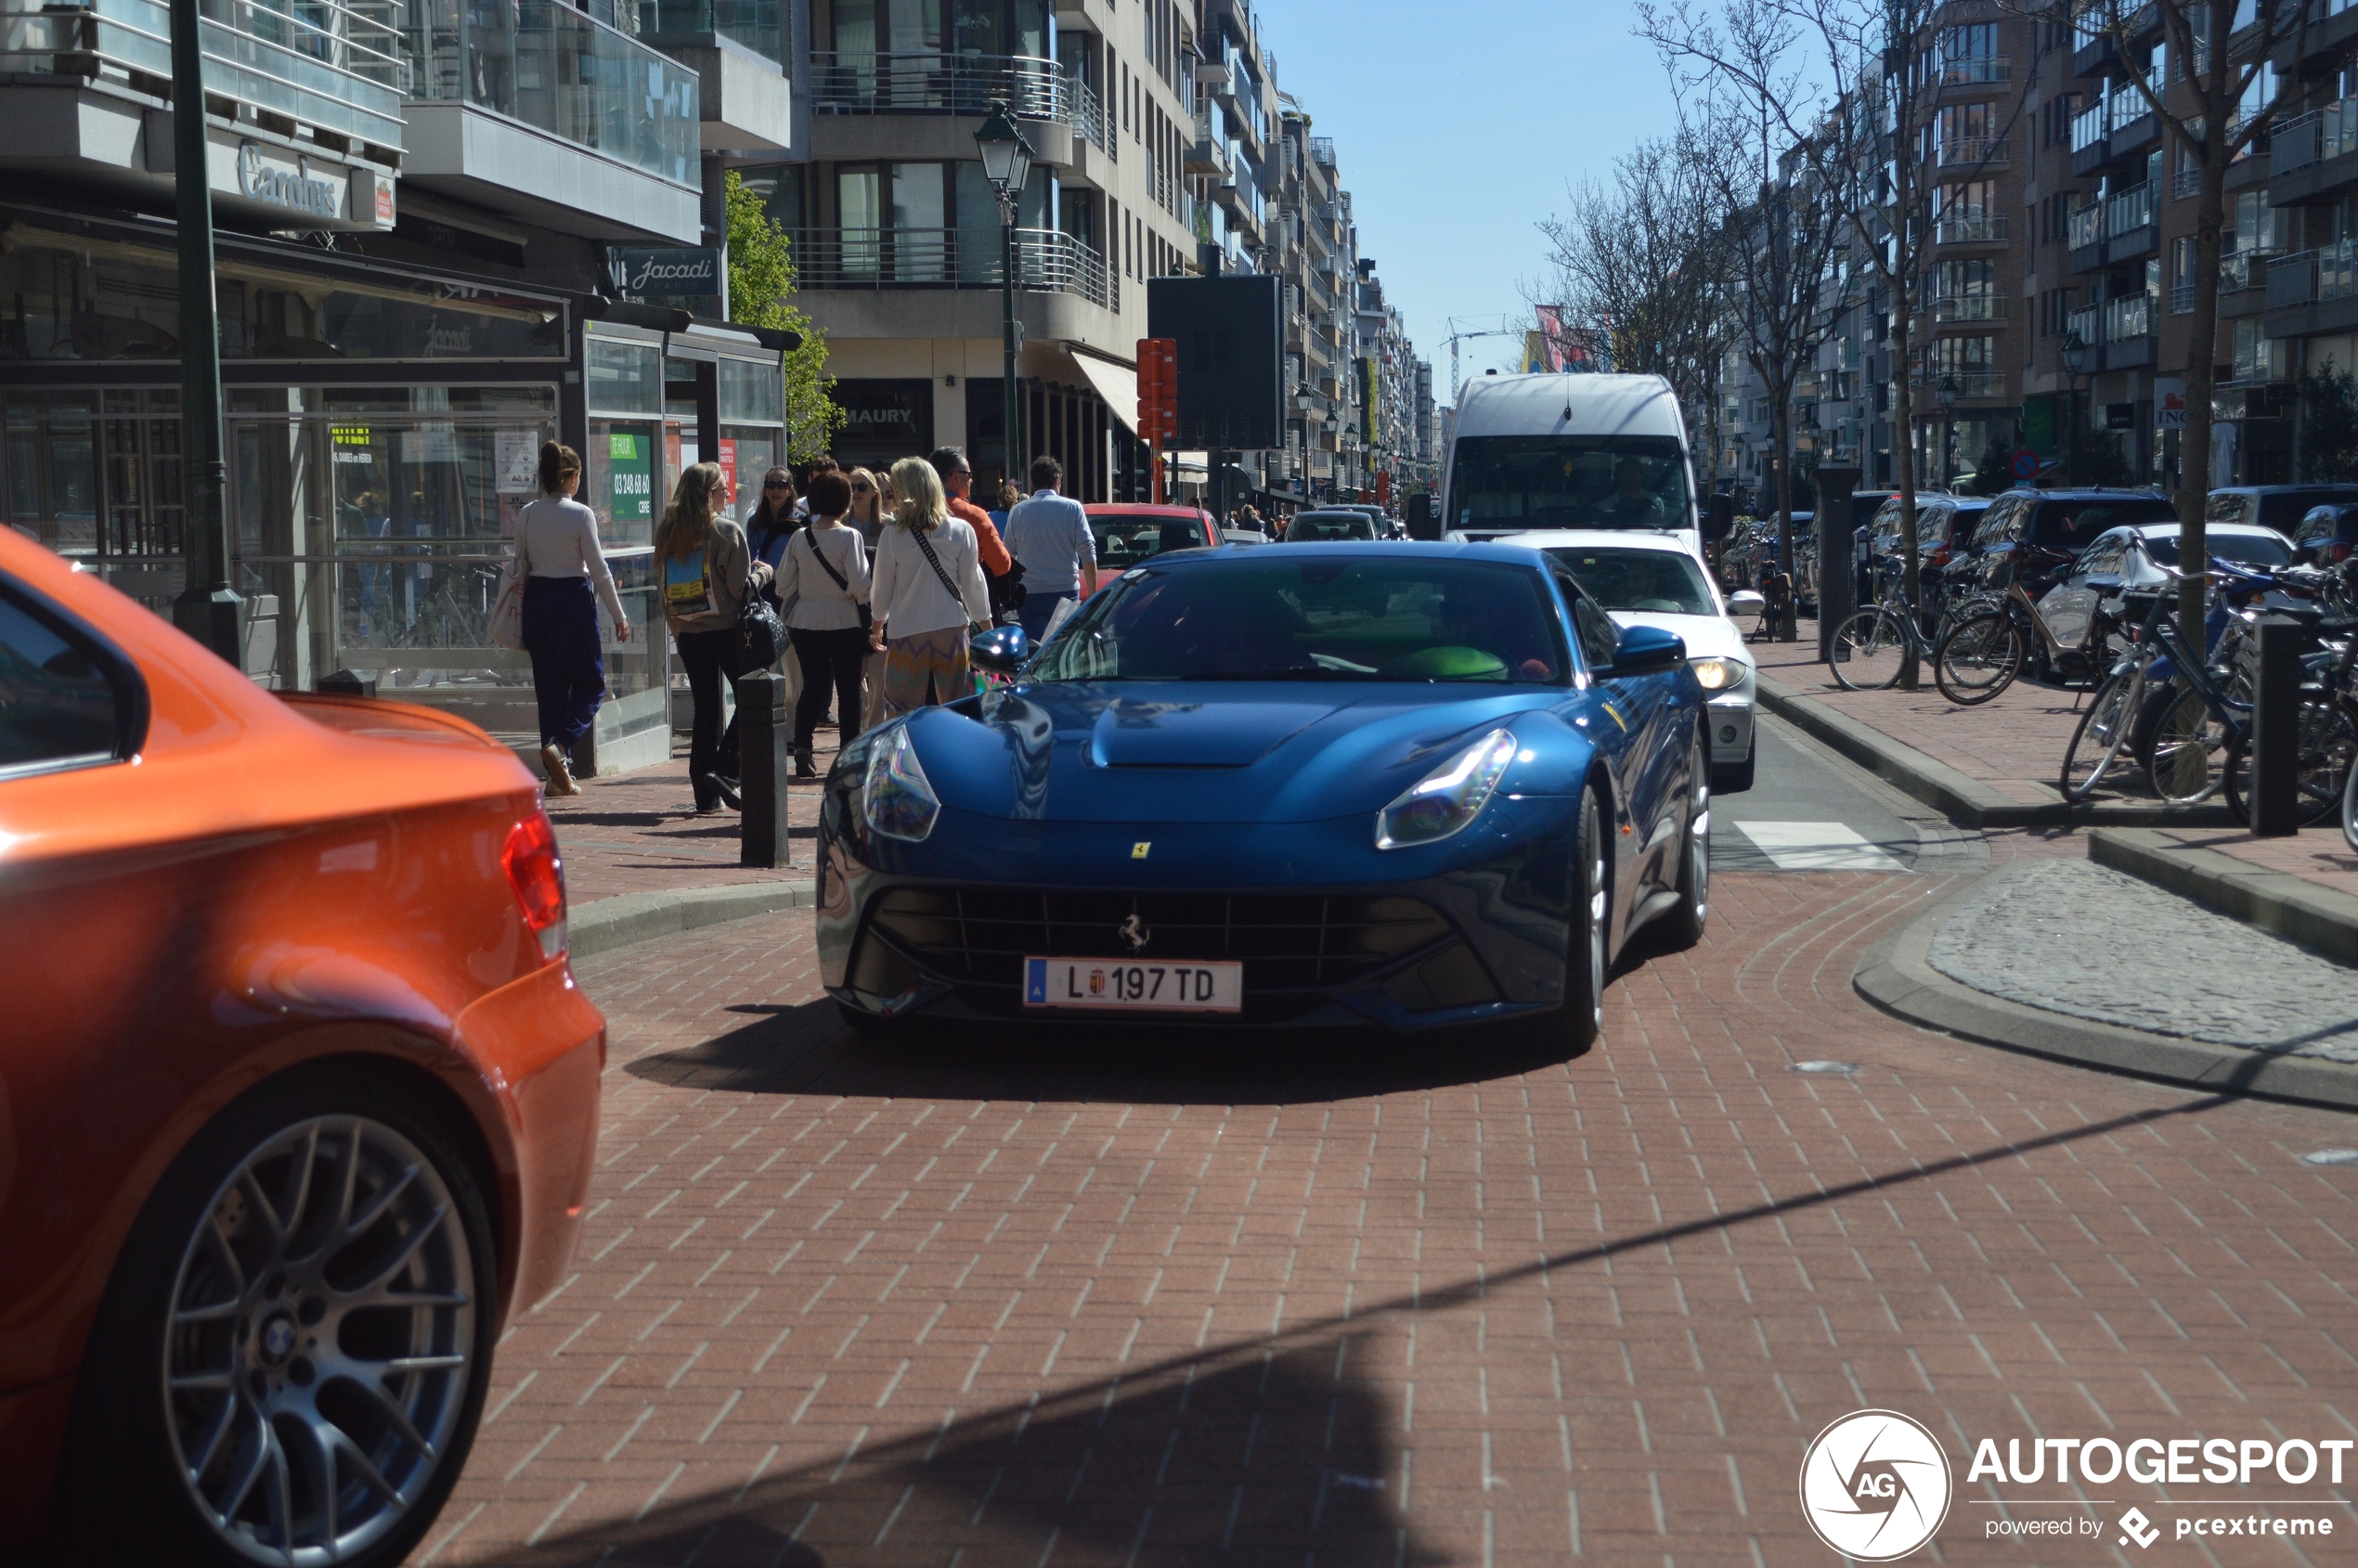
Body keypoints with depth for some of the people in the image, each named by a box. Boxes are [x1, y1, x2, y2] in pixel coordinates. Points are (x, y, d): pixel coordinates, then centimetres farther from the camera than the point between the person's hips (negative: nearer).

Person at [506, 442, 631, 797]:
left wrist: (524, 609, 20)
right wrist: (619, 616, -2)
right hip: (573, 599, -5)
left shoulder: (526, 514, 4)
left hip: (536, 600, 5)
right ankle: (560, 744, -15)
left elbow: (519, 567, 9)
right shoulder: (580, 515, -11)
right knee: (590, 681, 8)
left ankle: (558, 775, 12)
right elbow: (599, 570, -9)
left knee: (550, 685, 10)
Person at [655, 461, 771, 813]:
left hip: (688, 634, 6)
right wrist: (763, 570, 6)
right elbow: (741, 587, -12)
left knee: (705, 709, 11)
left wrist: (677, 629, 18)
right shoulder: (725, 531, -11)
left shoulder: (667, 533, 7)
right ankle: (724, 770, -8)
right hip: (725, 630, -6)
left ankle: (705, 796, 10)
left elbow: (665, 592, 11)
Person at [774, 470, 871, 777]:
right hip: (844, 622, -4)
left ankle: (802, 747, 0)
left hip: (805, 622, 4)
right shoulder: (849, 537, -12)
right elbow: (860, 585, -15)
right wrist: (863, 602, 5)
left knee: (812, 687, 12)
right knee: (849, 690, 7)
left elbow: (784, 587, 3)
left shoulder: (799, 538, 1)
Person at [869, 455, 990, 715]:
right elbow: (973, 583, 0)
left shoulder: (893, 533, -7)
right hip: (951, 632, 2)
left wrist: (878, 626, 21)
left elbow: (881, 588, 3)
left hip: (906, 635, -2)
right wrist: (988, 628, 12)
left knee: (903, 715, 3)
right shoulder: (961, 530, -4)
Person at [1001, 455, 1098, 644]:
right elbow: (1088, 551, -5)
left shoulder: (1018, 511, 4)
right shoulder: (1072, 508, -1)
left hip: (1030, 594, 1)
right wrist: (1092, 592, 0)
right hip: (1066, 591, -1)